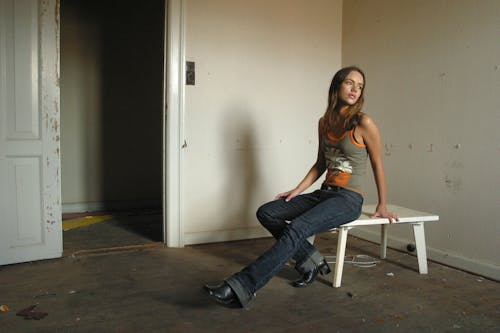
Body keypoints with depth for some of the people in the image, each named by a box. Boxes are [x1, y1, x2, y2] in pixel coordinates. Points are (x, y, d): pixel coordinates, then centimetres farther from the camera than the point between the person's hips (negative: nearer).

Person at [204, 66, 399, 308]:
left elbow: (377, 165, 1)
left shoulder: (363, 123, -8)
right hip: (324, 193, 7)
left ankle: (241, 288, -32)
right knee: (266, 213, -7)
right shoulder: (324, 122, 10)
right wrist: (298, 190, 6)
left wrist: (382, 206, 7)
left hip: (349, 199, -7)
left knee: (296, 229, -29)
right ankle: (312, 262, 1)